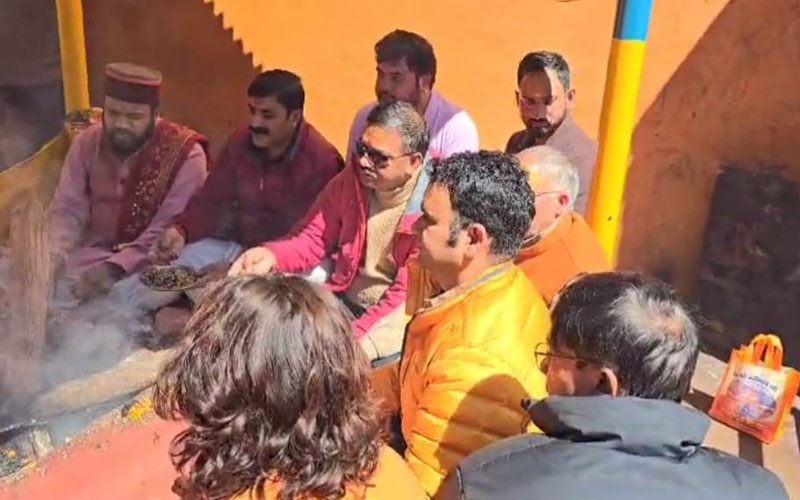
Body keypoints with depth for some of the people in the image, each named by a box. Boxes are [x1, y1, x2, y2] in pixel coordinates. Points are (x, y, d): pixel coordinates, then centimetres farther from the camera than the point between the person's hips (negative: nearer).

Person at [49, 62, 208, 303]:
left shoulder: (185, 154, -14)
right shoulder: (87, 143, 1)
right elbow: (67, 211, 0)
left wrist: (116, 267, -31)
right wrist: (52, 255, -21)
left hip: (150, 263, -4)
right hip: (94, 253, 4)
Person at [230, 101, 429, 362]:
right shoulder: (350, 180, 1)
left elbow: (406, 297, -21)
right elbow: (313, 239, 6)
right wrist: (271, 255, -17)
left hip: (393, 319, -5)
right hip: (343, 301, 6)